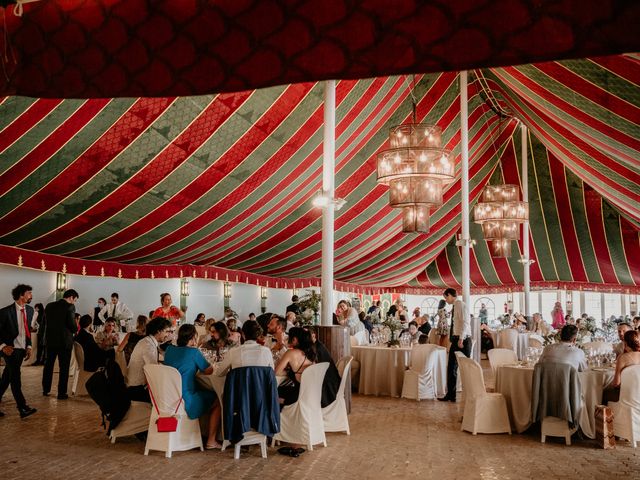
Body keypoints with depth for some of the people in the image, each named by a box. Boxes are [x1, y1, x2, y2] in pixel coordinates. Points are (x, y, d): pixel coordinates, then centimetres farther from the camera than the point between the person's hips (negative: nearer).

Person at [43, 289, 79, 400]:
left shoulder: (49, 306, 5)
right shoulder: (69, 307, -14)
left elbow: (46, 322, 9)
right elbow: (72, 324, -16)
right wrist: (75, 330, 4)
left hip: (50, 339, 6)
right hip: (65, 340, -5)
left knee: (48, 365, 19)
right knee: (64, 367, 4)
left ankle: (46, 390, 29)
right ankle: (61, 393, 7)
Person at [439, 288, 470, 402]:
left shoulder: (460, 304, -10)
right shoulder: (455, 306, 17)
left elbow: (464, 322, -19)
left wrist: (461, 339, -24)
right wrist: (454, 339, 13)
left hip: (463, 340, -9)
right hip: (456, 340, 9)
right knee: (451, 368, 11)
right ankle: (450, 395, 18)